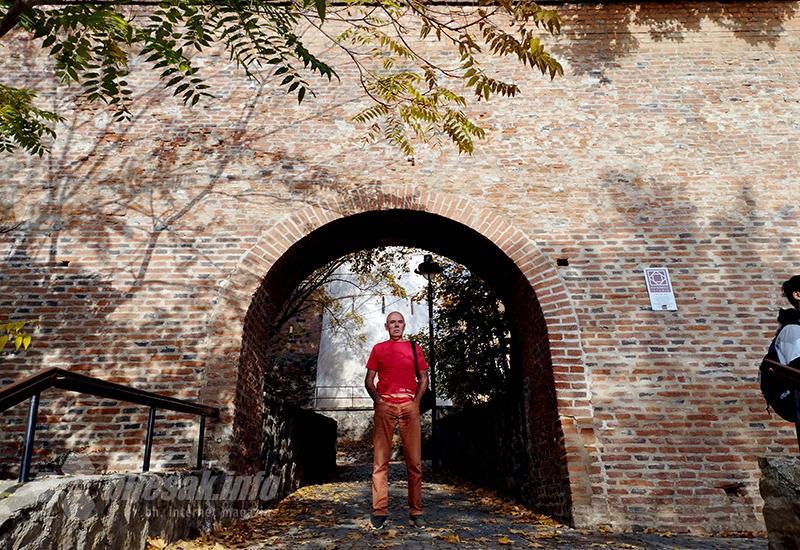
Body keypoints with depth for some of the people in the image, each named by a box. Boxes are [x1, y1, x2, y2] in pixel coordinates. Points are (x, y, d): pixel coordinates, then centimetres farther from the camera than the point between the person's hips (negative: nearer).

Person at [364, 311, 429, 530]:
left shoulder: (414, 347, 15)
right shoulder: (378, 349, 13)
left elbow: (423, 378, 13)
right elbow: (369, 380, 11)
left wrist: (416, 401, 0)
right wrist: (377, 401, -3)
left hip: (409, 406, 1)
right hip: (385, 406, 0)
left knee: (414, 461, 1)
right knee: (380, 461, -2)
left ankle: (415, 512, 8)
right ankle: (379, 512, 4)